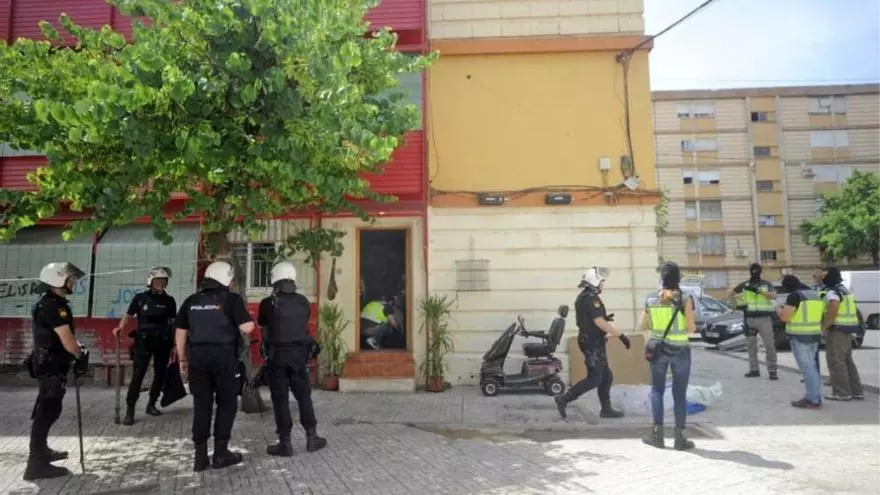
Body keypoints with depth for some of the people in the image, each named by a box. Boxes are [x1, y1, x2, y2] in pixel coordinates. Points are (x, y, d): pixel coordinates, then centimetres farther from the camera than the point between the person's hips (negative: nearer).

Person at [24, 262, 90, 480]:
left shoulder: (50, 302, 12)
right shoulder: (54, 305, -22)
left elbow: (66, 335, 17)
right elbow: (67, 341, -23)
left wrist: (78, 349, 4)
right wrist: (81, 354, -6)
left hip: (50, 363, 11)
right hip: (51, 364, -11)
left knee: (46, 408, 21)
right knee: (48, 409, -8)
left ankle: (41, 451, 36)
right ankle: (37, 464, -4)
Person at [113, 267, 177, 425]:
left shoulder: (169, 301, 5)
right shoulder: (140, 298, 0)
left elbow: (174, 323, 8)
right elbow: (128, 315, 0)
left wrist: (175, 344, 5)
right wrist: (120, 327, -20)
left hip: (163, 342, 3)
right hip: (143, 341, -3)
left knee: (160, 374, 9)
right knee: (137, 375, -8)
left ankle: (151, 405, 26)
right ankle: (130, 411, -4)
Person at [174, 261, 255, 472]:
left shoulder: (191, 301, 10)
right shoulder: (231, 299, -6)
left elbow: (180, 332, 13)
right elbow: (246, 327, -15)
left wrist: (182, 358, 21)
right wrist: (246, 339, 7)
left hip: (198, 356, 5)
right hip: (224, 356, -5)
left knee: (201, 405, 11)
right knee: (226, 403, 9)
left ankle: (200, 455, 15)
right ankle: (220, 453, 12)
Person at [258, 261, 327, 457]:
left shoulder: (268, 303, -10)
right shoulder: (303, 302, -1)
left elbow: (261, 323, 7)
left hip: (276, 355, -3)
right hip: (299, 354, 3)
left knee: (280, 399, 5)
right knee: (304, 396, 14)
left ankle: (285, 443, 9)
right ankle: (311, 437, 19)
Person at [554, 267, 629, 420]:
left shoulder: (583, 297, 14)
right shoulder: (591, 298, -18)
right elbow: (600, 323, -23)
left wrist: (605, 318, 8)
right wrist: (621, 335, -19)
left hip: (590, 341, 10)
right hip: (593, 343, -10)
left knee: (606, 377, 13)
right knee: (594, 379, -5)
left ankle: (606, 409, 19)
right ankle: (563, 398, -2)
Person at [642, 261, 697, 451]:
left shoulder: (651, 299, -2)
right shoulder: (685, 298, -10)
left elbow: (644, 325, 4)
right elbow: (691, 328, -12)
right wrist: (692, 326, 9)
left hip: (658, 348, 2)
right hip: (680, 350, -2)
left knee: (657, 390, 14)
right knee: (680, 394, 8)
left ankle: (657, 433, 11)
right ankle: (680, 438, 13)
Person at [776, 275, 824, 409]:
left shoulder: (794, 296, -14)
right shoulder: (814, 294, 13)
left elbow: (784, 317, -18)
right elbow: (818, 314, 23)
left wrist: (779, 310, 3)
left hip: (799, 336, -8)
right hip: (814, 335, 8)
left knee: (806, 367, -4)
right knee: (811, 366, 16)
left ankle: (812, 400, -2)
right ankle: (816, 397, 20)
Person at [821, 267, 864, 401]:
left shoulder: (832, 292, -17)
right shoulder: (843, 290, 16)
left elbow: (832, 310, -27)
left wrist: (823, 326, -19)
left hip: (837, 330, -10)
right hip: (847, 329, 10)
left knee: (836, 361, -4)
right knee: (847, 361, 15)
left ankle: (841, 392, 0)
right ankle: (856, 391, 19)